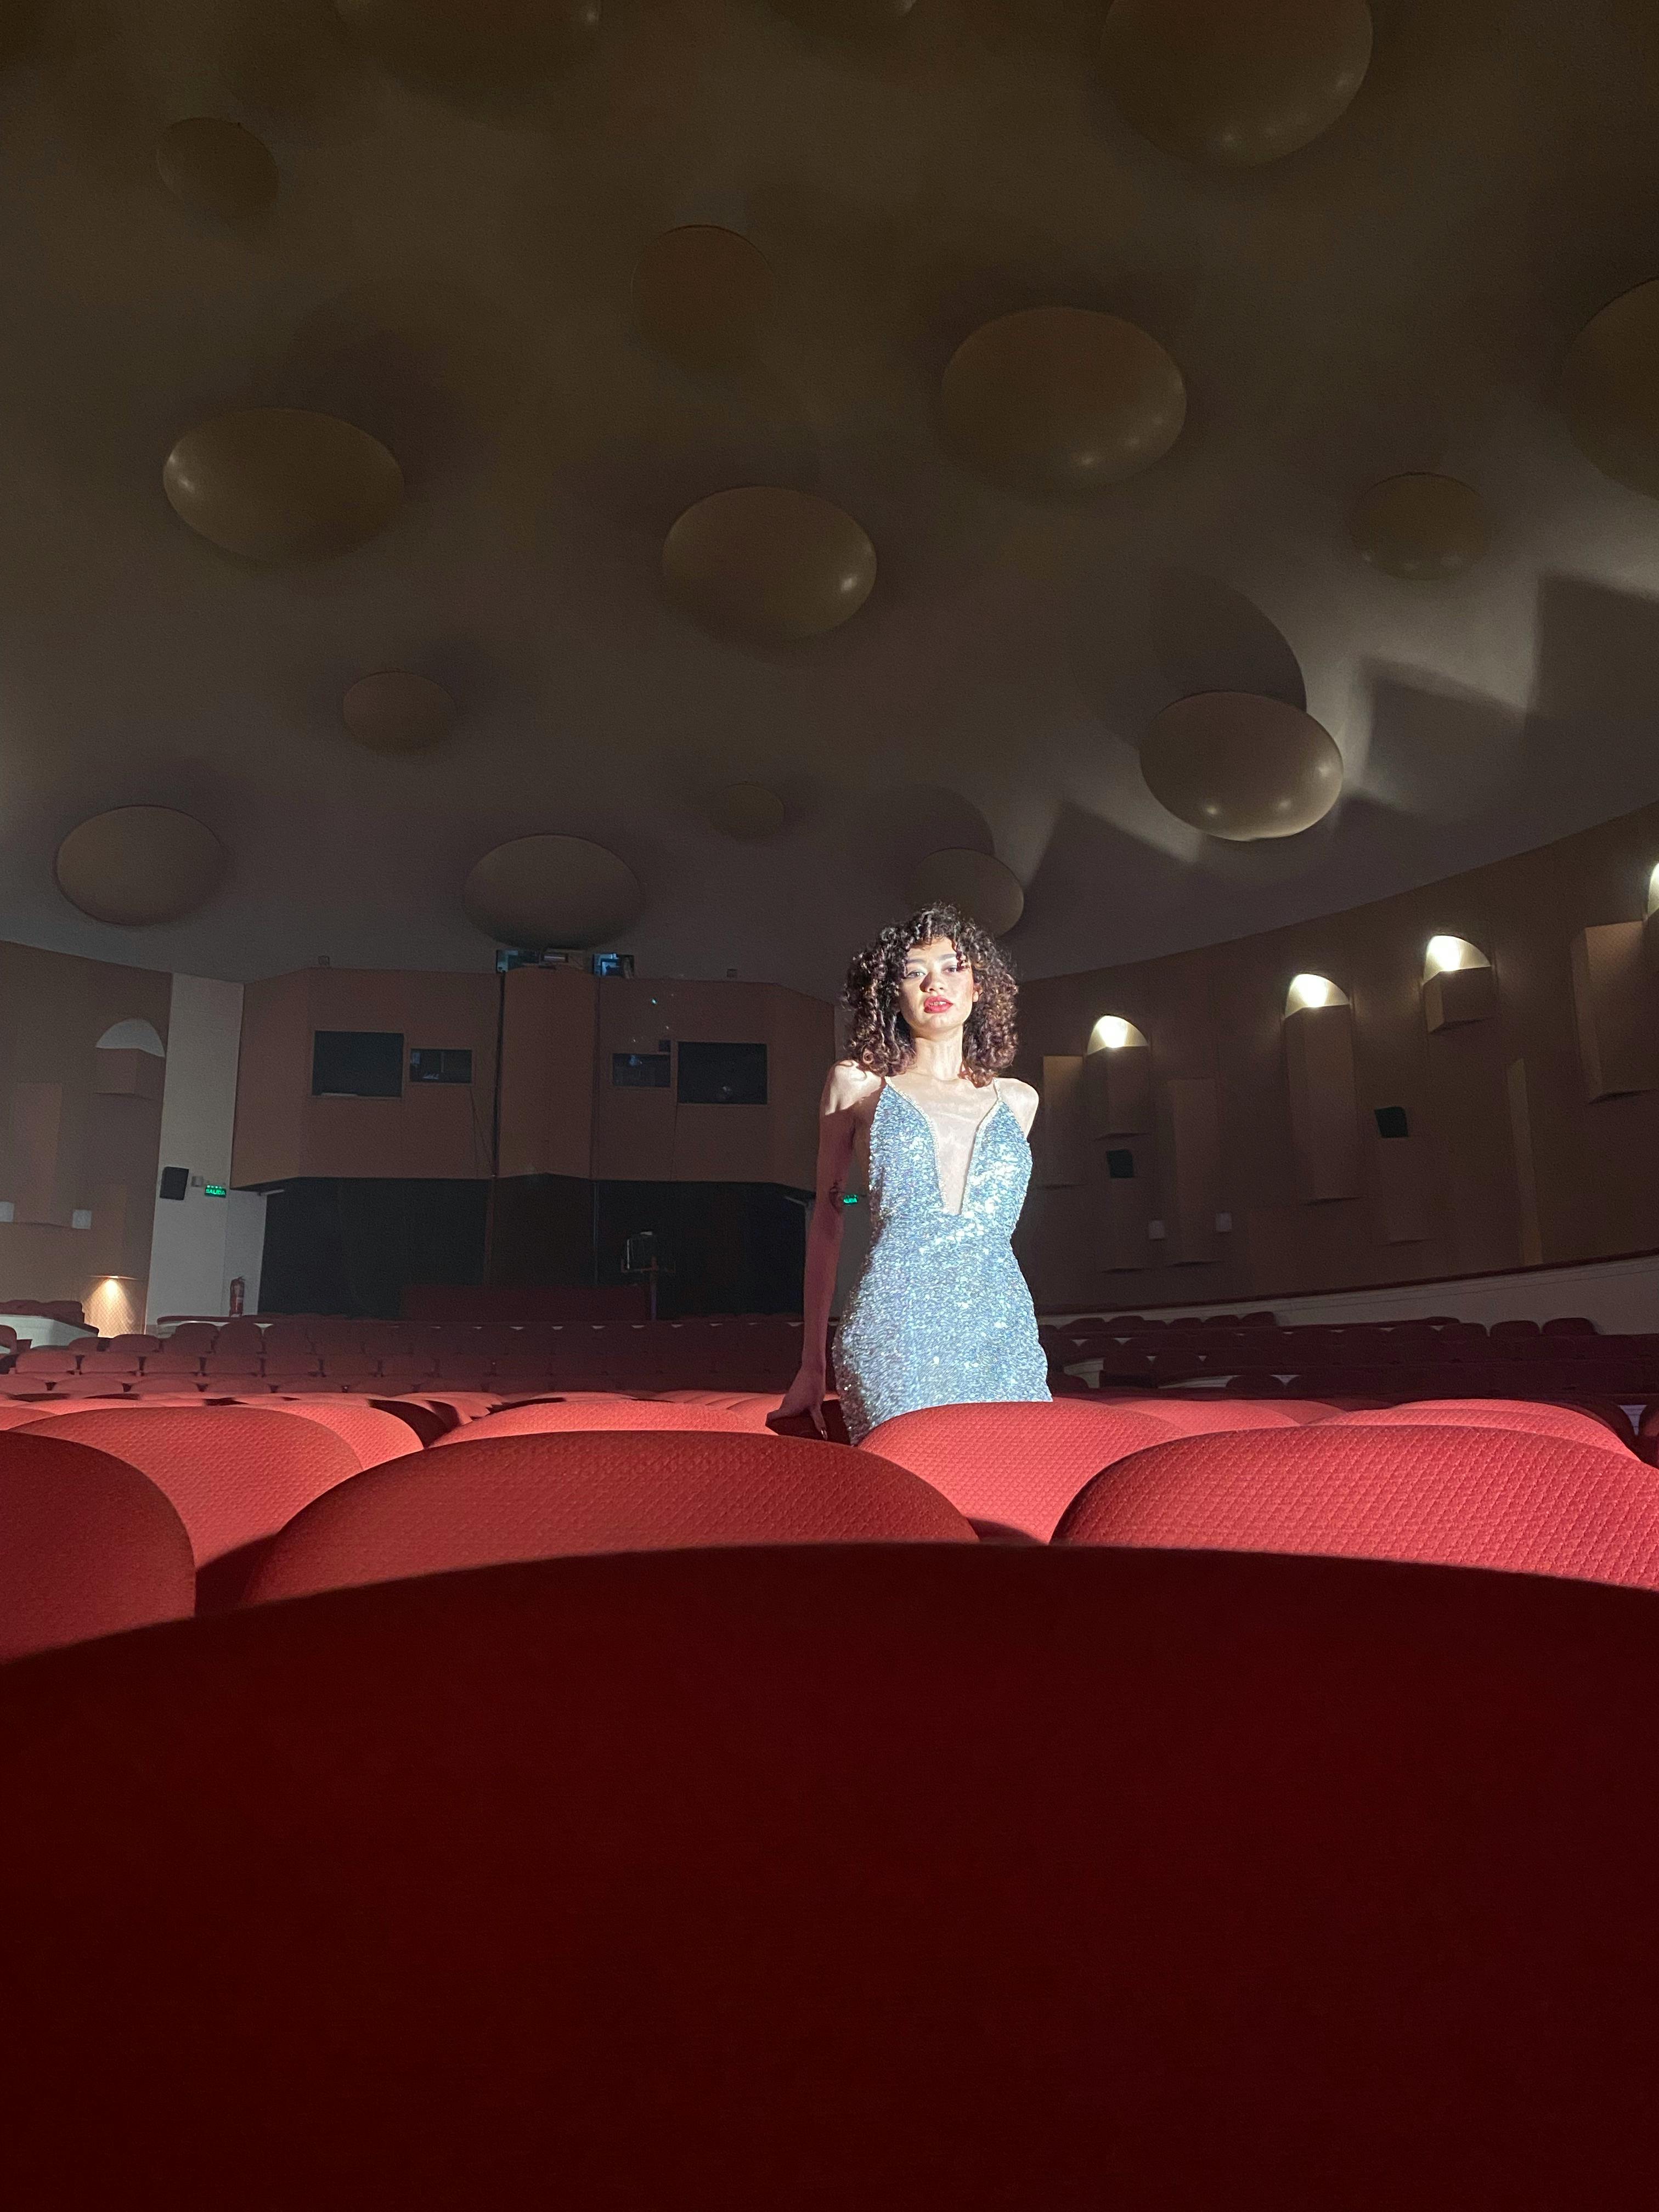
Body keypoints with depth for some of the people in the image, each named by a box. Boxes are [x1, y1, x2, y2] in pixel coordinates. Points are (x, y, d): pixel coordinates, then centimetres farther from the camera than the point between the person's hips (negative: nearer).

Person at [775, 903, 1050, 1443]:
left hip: (1003, 1338, 4)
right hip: (896, 1336, -3)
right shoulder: (859, 1083, 11)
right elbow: (828, 1214, 13)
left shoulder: (1017, 1100, 17)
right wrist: (813, 1362, 10)